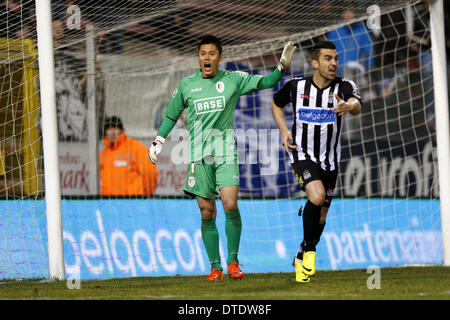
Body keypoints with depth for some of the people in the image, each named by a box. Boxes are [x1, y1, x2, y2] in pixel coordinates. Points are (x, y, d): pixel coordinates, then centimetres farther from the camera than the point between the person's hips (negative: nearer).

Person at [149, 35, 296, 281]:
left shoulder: (233, 80, 4)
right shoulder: (186, 86, 8)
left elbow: (263, 82, 1)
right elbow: (171, 115, 19)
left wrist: (281, 67, -15)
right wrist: (158, 142, 11)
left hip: (225, 152, -2)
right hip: (199, 155, 2)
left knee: (230, 205, -17)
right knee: (207, 214, 0)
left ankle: (233, 262, -4)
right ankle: (215, 267, 9)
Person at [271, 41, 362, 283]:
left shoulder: (344, 87, -10)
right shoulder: (295, 86, -7)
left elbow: (357, 105, -32)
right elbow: (276, 103, 14)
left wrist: (348, 106, -56)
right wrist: (284, 131, -2)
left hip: (330, 160, 3)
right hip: (302, 155, -3)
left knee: (321, 214, 12)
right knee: (317, 195, -29)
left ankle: (301, 258, 35)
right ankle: (309, 249, -10)